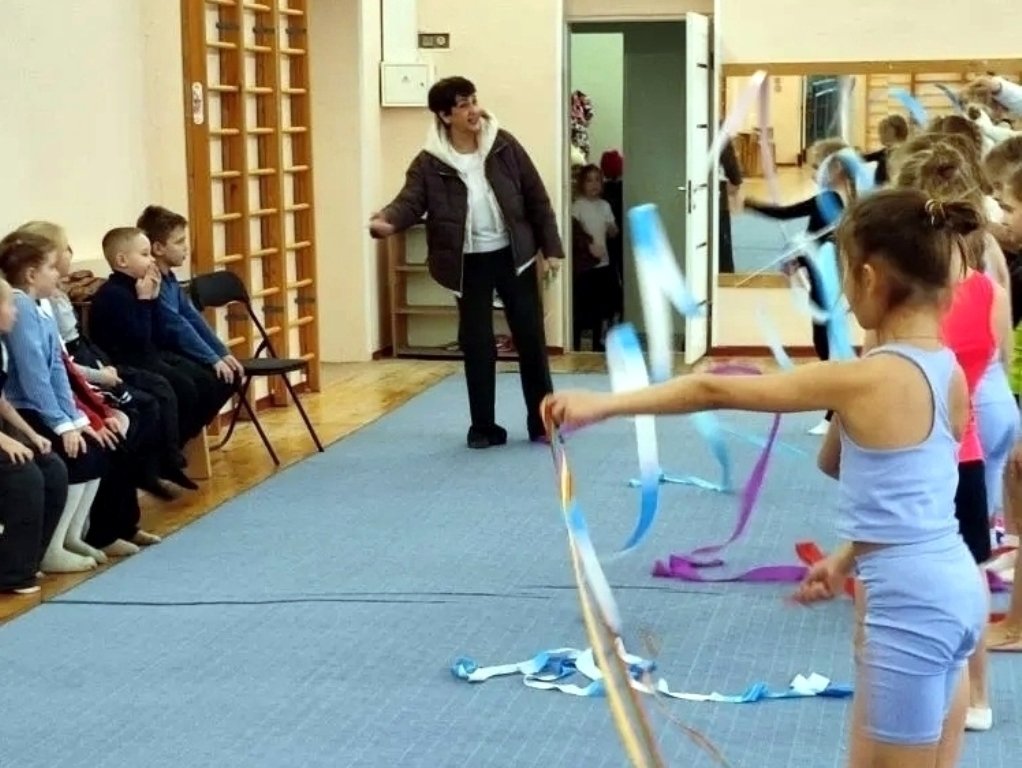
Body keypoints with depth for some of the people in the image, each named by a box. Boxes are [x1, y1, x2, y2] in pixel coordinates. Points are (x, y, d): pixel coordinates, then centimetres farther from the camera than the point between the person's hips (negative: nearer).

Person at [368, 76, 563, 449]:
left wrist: (551, 246, -2)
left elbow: (536, 198, 1)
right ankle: (484, 427, 16)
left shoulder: (504, 146, -4)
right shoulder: (429, 163, -7)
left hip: (513, 254, 1)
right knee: (477, 344, 4)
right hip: (470, 262, -1)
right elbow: (410, 201, -17)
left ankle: (543, 421, 17)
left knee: (530, 338, 4)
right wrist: (387, 222, -40)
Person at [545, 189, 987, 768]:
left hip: (908, 606, -8)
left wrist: (602, 404, -6)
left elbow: (715, 391, -12)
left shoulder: (862, 380, -18)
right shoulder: (950, 373, 4)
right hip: (955, 589, 8)